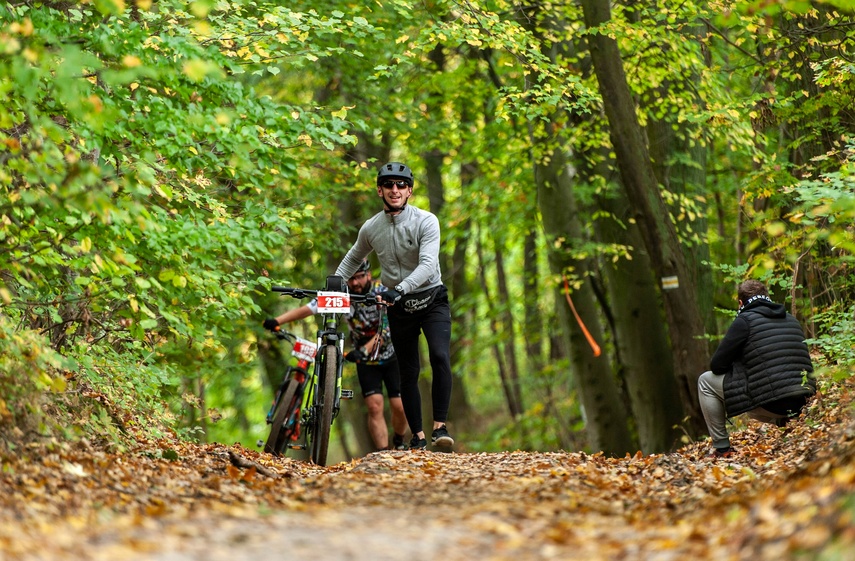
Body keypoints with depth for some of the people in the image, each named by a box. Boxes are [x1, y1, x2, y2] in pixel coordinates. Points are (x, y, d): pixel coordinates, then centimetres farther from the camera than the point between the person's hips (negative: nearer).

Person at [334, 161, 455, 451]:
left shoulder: (426, 221, -16)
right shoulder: (371, 228, -3)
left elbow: (428, 265, -28)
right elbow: (354, 258, 18)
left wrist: (400, 289, -41)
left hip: (431, 300, -3)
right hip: (399, 308, 3)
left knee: (440, 358, -24)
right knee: (408, 373, 4)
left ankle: (440, 427, -19)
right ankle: (418, 437, 12)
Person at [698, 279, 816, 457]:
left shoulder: (745, 320, -1)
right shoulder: (792, 320, 19)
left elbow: (717, 365, 0)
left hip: (771, 403, -7)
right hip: (802, 403, 7)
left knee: (706, 381, 12)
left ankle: (722, 448, 9)